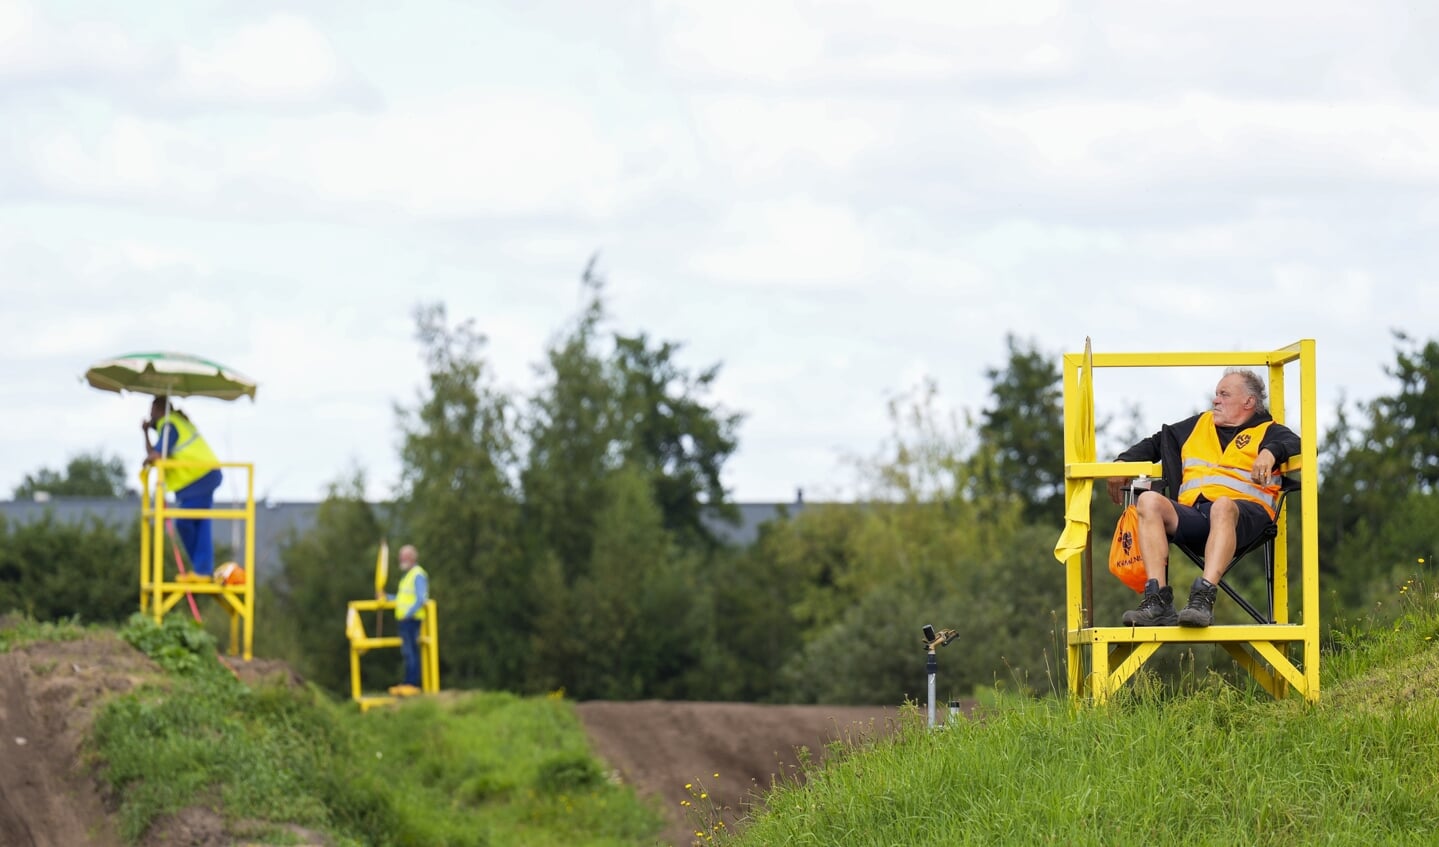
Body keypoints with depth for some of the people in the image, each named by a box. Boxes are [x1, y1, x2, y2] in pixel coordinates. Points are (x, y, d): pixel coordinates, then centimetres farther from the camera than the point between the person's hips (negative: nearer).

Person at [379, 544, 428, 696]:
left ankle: (412, 684, -13)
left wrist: (408, 614, -23)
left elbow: (421, 599, -18)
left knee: (411, 652, -11)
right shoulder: (407, 575, 22)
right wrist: (386, 597, 18)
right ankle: (407, 684, 12)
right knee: (407, 652, 10)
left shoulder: (418, 575, -9)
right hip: (405, 620, 10)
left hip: (412, 619, -10)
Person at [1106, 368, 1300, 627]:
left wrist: (1270, 452, -21)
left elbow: (1298, 445, -1)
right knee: (1149, 501, -26)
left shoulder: (1268, 431, 18)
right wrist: (1123, 463, 28)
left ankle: (1203, 599, -54)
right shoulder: (1197, 426, 35)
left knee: (1222, 506, -41)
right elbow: (1156, 443, 43)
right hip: (1190, 513, 5)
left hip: (1244, 513, -5)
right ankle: (1157, 600, -38)